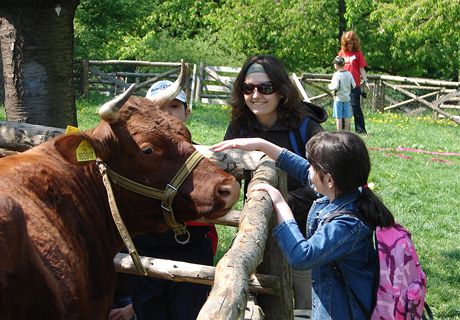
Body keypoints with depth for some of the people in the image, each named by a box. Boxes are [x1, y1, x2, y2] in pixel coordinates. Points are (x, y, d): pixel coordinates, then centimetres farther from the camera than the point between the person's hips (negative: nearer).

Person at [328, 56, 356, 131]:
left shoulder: (336, 75, -14)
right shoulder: (349, 74, 2)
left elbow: (336, 87, -20)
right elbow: (354, 85, 3)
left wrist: (330, 86, -1)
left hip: (338, 98, -5)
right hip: (347, 98, 5)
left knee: (338, 117, -1)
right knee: (346, 117, 10)